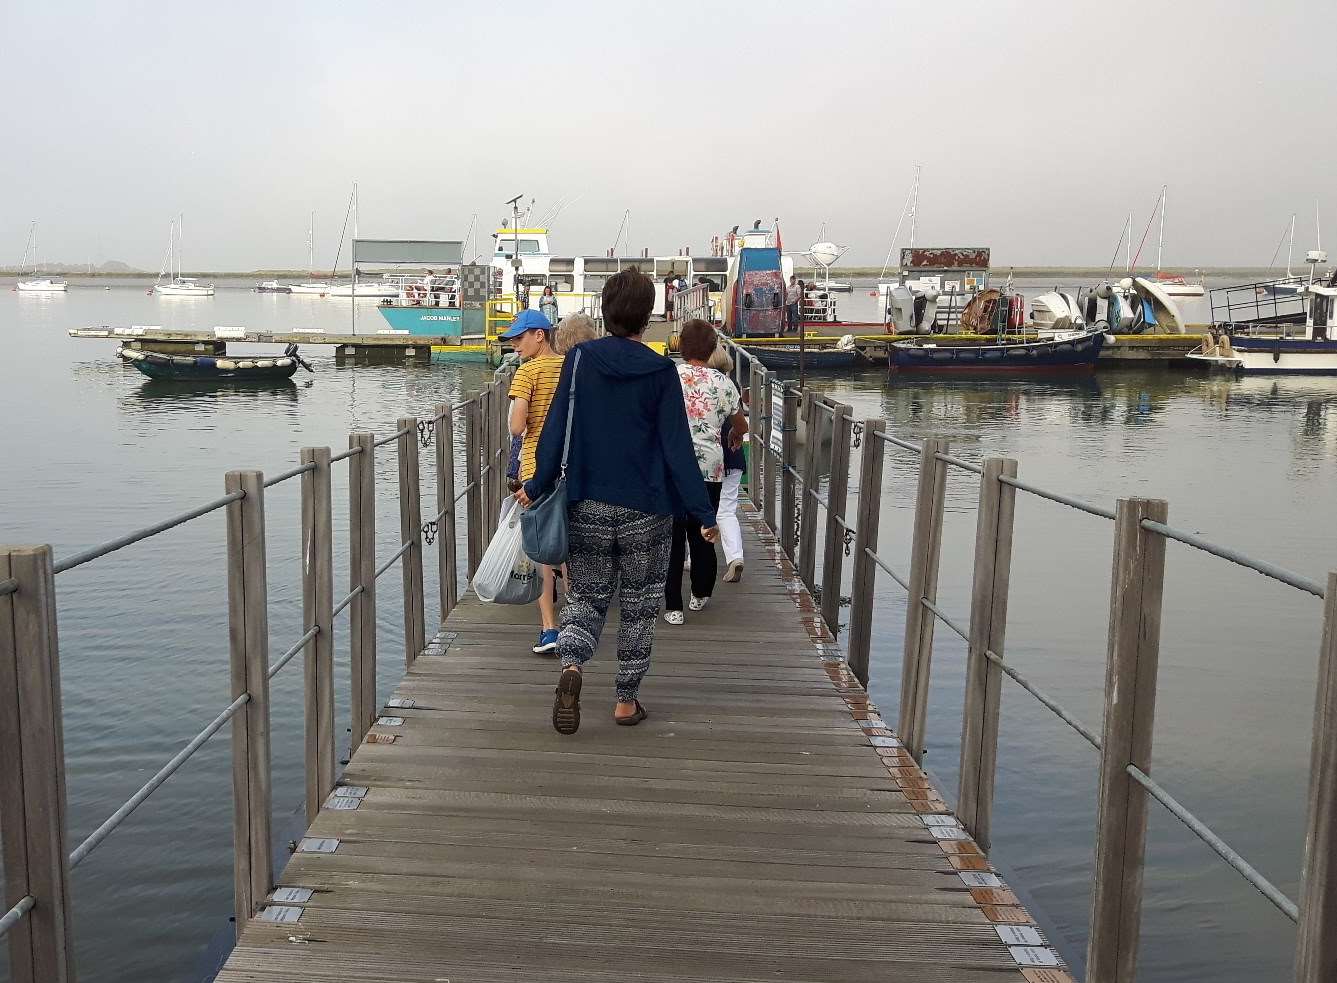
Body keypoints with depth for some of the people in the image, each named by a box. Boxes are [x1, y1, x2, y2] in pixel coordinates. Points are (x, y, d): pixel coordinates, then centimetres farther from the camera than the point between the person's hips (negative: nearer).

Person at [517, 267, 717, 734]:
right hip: (646, 512, -1)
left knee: (585, 597, 13)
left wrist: (536, 486, 8)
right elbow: (678, 448, -8)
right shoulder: (660, 371, -7)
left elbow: (557, 428, -3)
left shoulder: (579, 359, -3)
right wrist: (704, 514, -3)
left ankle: (571, 665, -15)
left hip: (587, 507, 1)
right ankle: (627, 700, 18)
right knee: (638, 607, 13)